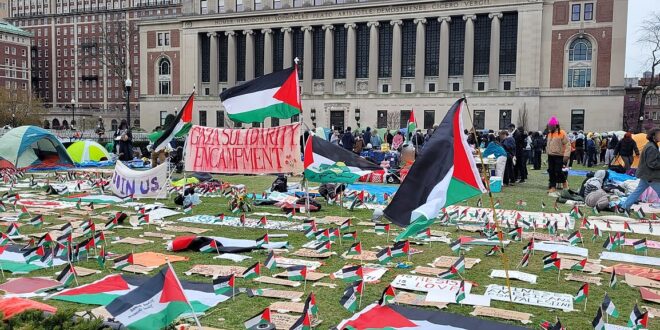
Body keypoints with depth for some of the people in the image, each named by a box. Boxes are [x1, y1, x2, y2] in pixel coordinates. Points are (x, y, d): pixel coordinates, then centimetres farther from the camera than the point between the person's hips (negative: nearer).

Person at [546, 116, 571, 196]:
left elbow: (568, 145, -13)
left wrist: (566, 156, -20)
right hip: (551, 156, 7)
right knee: (551, 173, 5)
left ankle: (565, 184, 12)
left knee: (558, 171, -12)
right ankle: (552, 189, 8)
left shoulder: (562, 133, -10)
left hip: (559, 156, -7)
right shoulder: (549, 133, 13)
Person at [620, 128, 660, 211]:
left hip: (646, 174, 10)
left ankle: (624, 206, 15)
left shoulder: (650, 145, 12)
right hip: (651, 176, -10)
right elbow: (652, 164, -23)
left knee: (638, 191, 13)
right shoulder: (652, 148, -21)